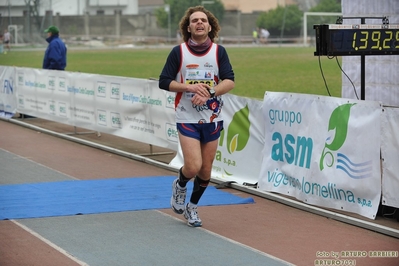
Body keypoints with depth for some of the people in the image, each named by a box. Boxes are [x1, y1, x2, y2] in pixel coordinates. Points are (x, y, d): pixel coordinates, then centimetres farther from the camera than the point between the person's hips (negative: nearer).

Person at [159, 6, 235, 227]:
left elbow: (230, 81, -10)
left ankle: (191, 207, 30)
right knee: (193, 167, -15)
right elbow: (164, 82, -5)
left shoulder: (219, 52, -1)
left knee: (206, 170, 8)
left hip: (212, 119, 3)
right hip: (187, 119, -2)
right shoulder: (178, 52, -5)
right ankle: (179, 185, 20)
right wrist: (190, 87, -18)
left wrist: (208, 92, -25)